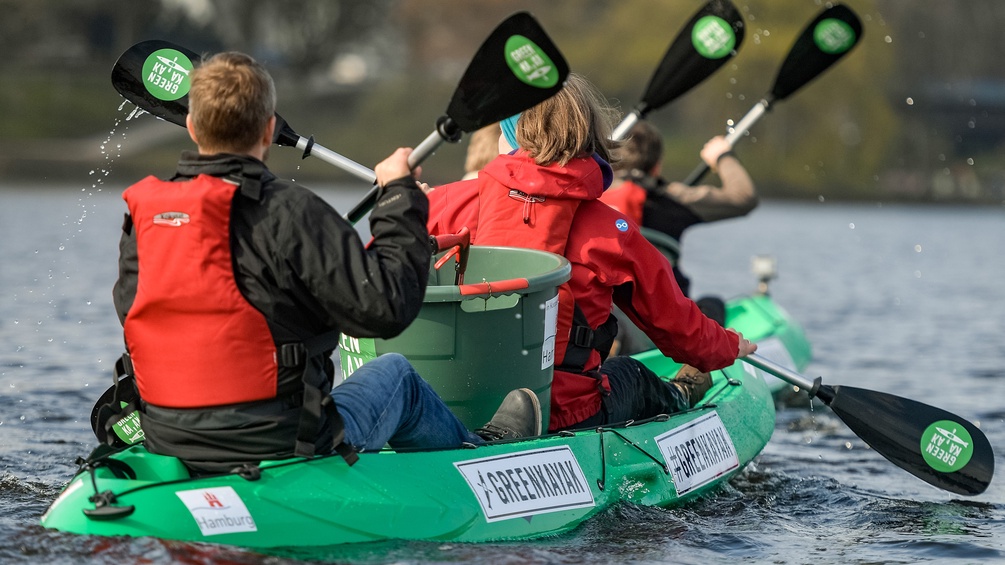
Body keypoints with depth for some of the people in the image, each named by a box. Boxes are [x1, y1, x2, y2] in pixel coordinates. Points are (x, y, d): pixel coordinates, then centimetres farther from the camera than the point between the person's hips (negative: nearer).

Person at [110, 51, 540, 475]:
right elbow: (387, 305, -18)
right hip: (283, 450, -6)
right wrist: (400, 194, -6)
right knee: (395, 374, 23)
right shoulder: (289, 211, -19)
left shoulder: (140, 216, -1)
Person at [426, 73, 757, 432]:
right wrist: (729, 346, 30)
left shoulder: (463, 200, -6)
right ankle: (677, 399, 61)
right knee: (631, 377, 31)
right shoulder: (611, 231, -7)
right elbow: (672, 319, 8)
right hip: (565, 414, -1)